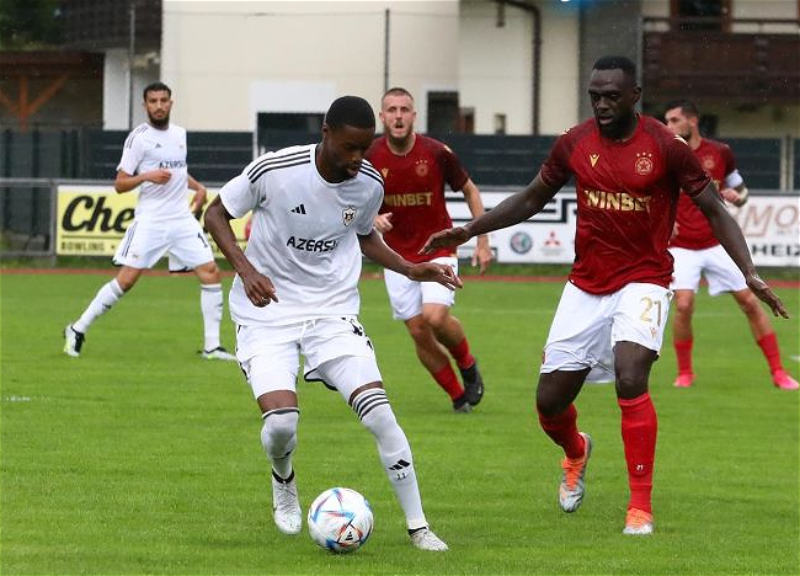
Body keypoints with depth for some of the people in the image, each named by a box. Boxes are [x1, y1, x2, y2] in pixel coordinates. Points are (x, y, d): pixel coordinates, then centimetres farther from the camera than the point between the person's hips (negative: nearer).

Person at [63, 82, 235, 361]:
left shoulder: (179, 134, 13)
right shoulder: (139, 137, -6)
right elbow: (120, 184, -7)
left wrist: (198, 186, 15)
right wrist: (146, 176, -24)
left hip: (182, 218, 6)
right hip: (150, 220, -6)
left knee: (210, 272, -4)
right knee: (126, 279, -9)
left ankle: (211, 345, 2)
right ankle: (78, 330, 5)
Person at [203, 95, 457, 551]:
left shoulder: (370, 184, -6)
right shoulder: (276, 169, -18)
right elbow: (217, 213, -5)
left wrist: (410, 269, 1)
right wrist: (246, 270, -20)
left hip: (333, 310, 3)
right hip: (267, 310, -3)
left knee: (379, 412, -14)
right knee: (280, 422, -20)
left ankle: (418, 527, -3)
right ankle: (284, 481, 18)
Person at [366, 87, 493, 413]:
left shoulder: (437, 153, -12)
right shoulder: (370, 157, -7)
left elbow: (469, 191, 3)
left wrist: (483, 241, 1)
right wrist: (374, 219, -17)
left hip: (438, 249, -2)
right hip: (398, 255, 2)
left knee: (435, 317, -22)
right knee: (419, 332, 0)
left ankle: (467, 364, 10)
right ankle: (458, 395, 17)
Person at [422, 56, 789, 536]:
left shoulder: (666, 147, -11)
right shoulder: (574, 144, -1)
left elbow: (714, 210, -5)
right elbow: (533, 199, 15)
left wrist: (751, 274, -15)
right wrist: (470, 230, 8)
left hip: (643, 281, -4)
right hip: (586, 286, 4)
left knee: (630, 378, -27)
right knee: (550, 401, 3)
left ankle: (641, 508, -16)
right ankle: (576, 452, 42)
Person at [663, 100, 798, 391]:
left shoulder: (720, 152, 0)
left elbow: (741, 190, 12)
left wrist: (736, 196, -11)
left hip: (717, 244, 1)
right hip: (681, 247, -1)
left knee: (750, 301, -3)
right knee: (683, 306, -18)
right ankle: (684, 373, 3)